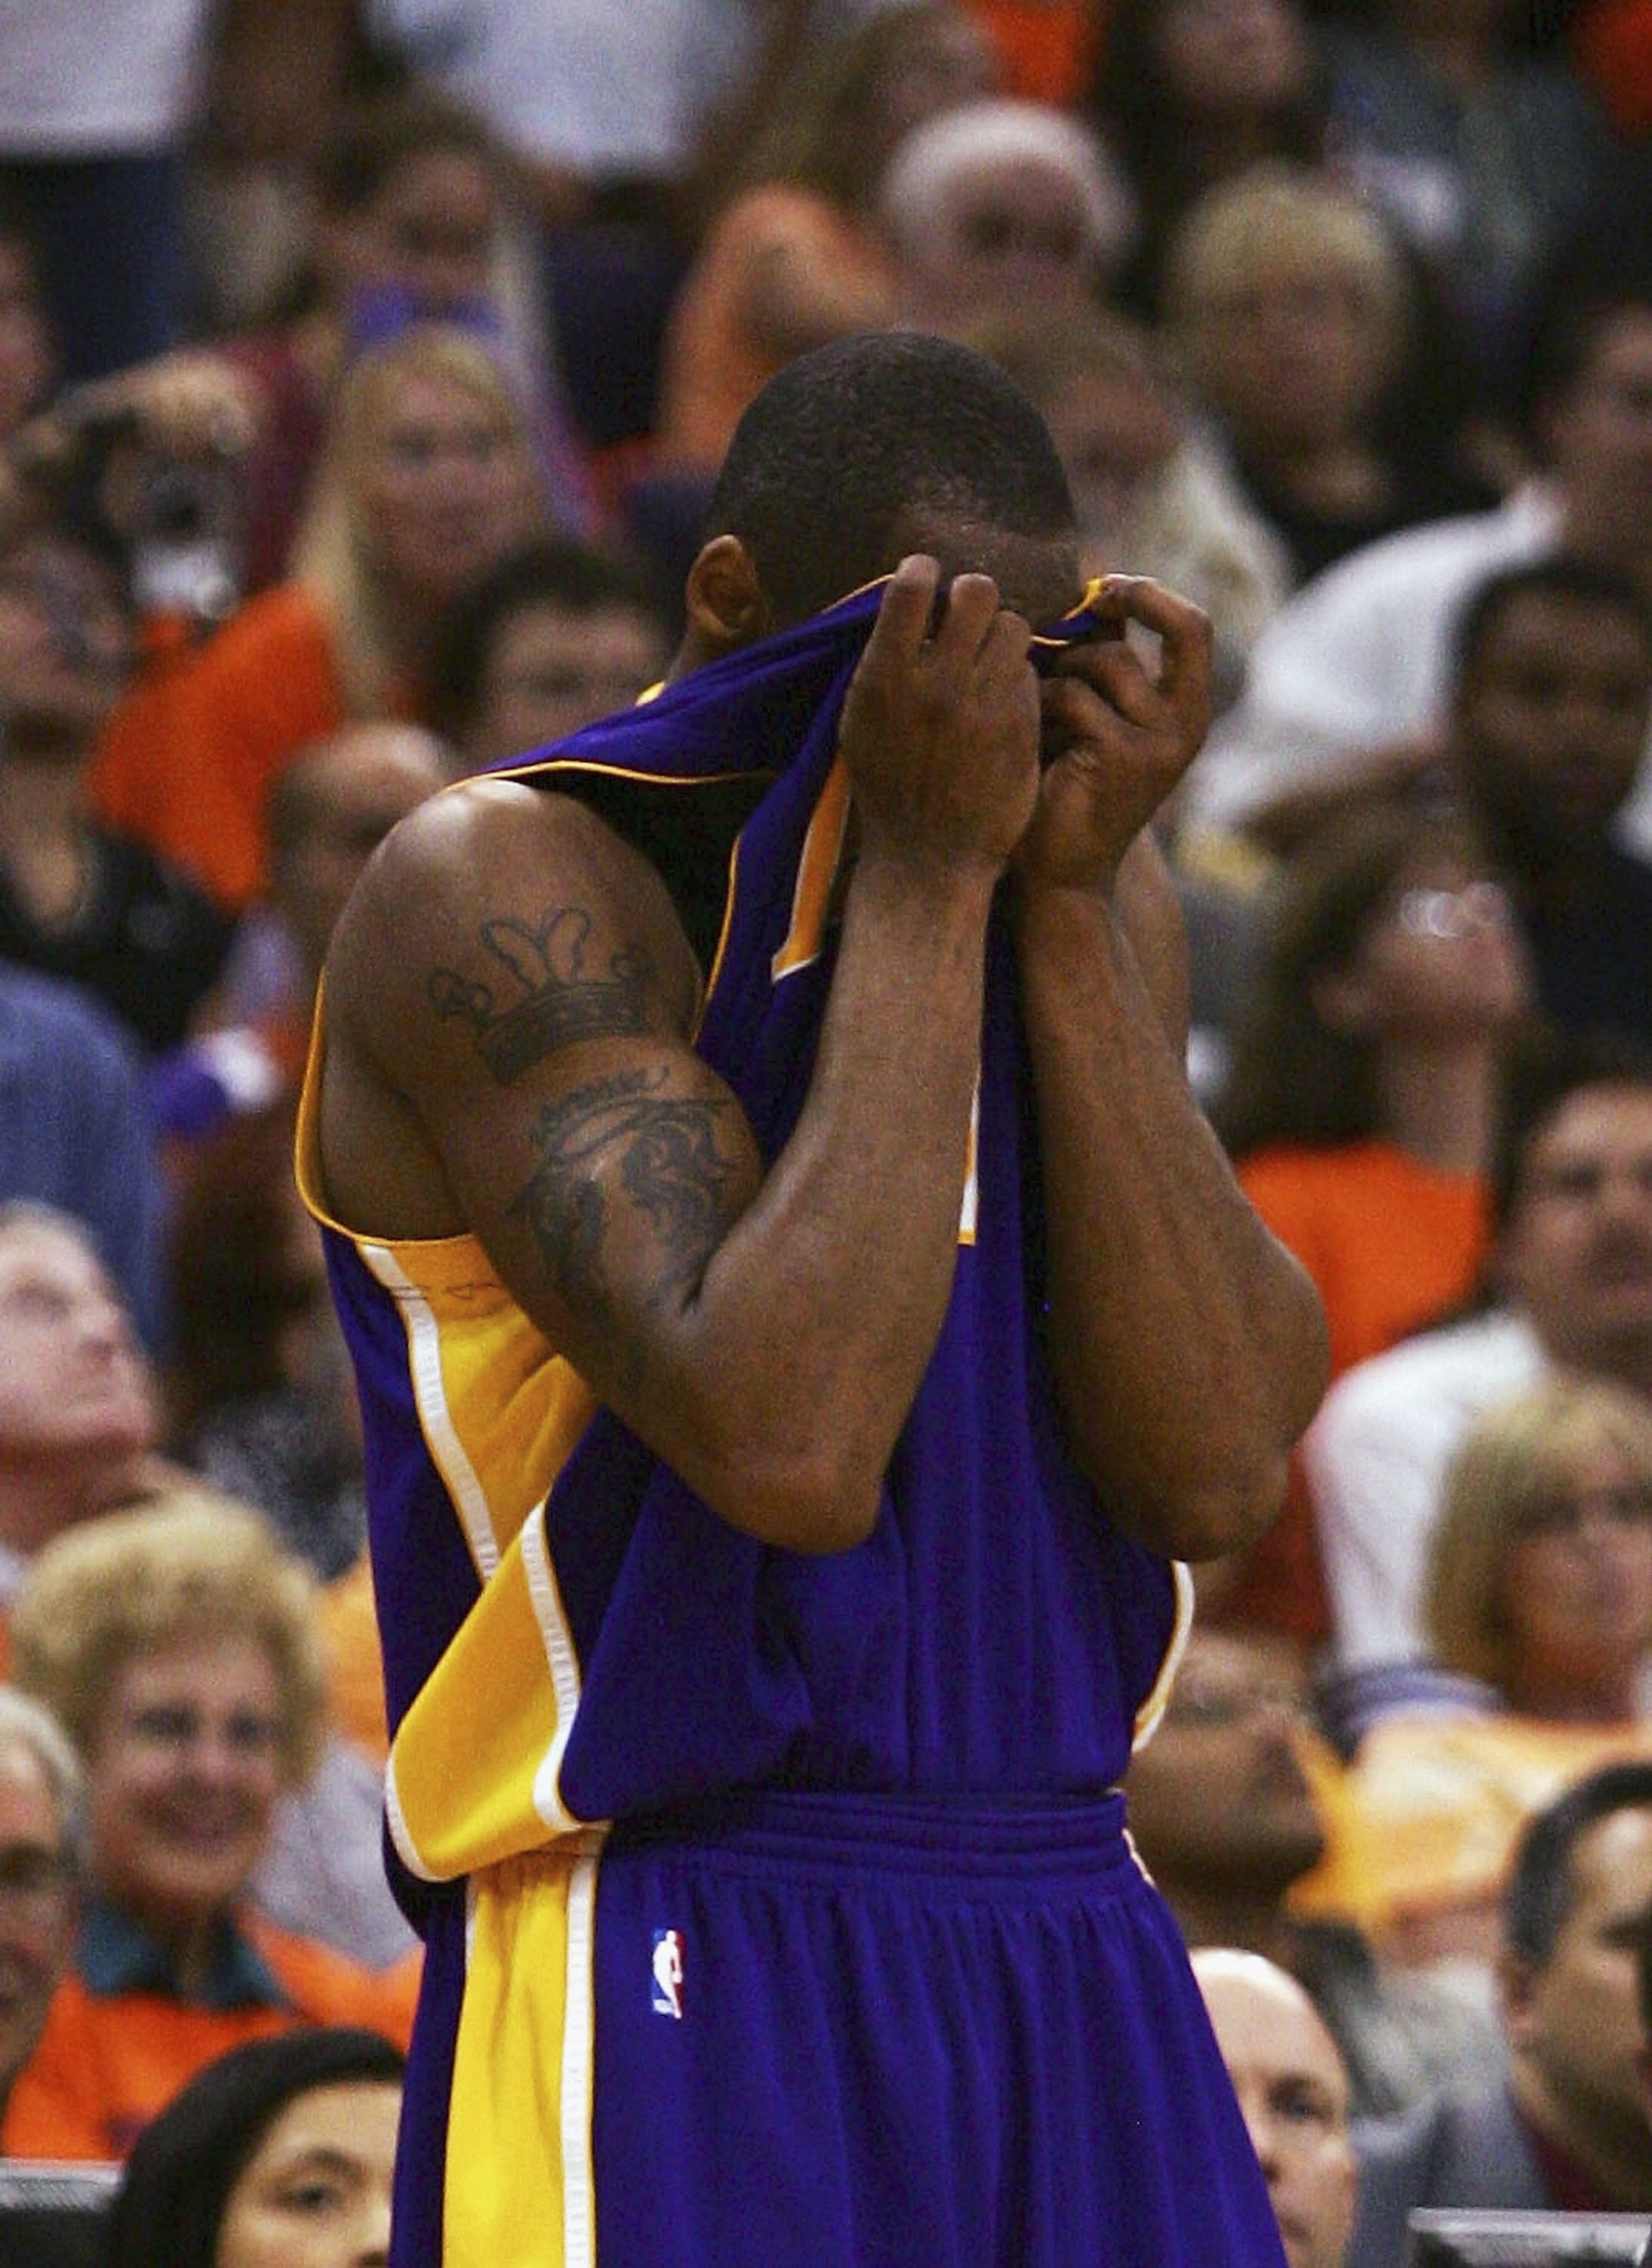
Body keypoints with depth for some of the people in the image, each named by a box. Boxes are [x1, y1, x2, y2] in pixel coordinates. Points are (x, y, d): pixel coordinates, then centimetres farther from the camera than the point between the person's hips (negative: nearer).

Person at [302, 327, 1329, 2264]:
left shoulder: (1095, 899, 11)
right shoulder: (504, 895, -7)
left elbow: (1215, 1473, -4)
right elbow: (786, 1448, -21)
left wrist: (1071, 902, -7)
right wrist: (920, 876, -16)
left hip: (1084, 1984, 6)